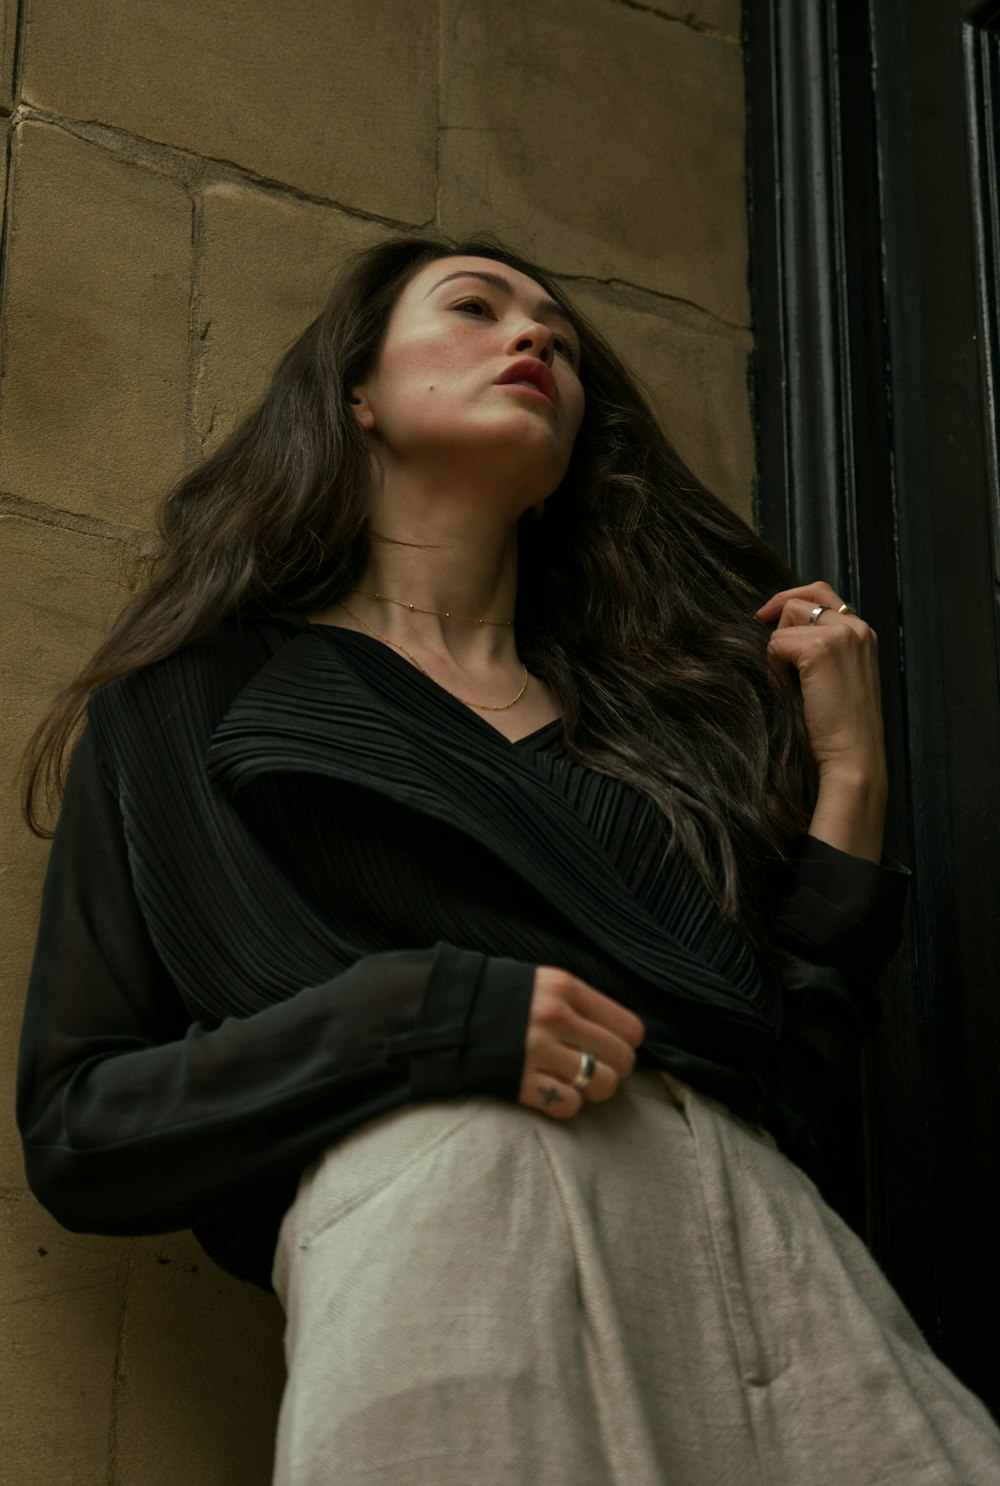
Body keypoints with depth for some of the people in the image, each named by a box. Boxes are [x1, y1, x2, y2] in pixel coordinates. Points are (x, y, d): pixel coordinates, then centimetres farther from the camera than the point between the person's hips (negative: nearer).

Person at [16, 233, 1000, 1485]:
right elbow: (76, 1131, 4)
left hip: (759, 1251, 4)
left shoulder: (649, 712, 21)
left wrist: (848, 778, 10)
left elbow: (792, 1103, 15)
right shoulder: (193, 707, 12)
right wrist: (423, 1019, -9)